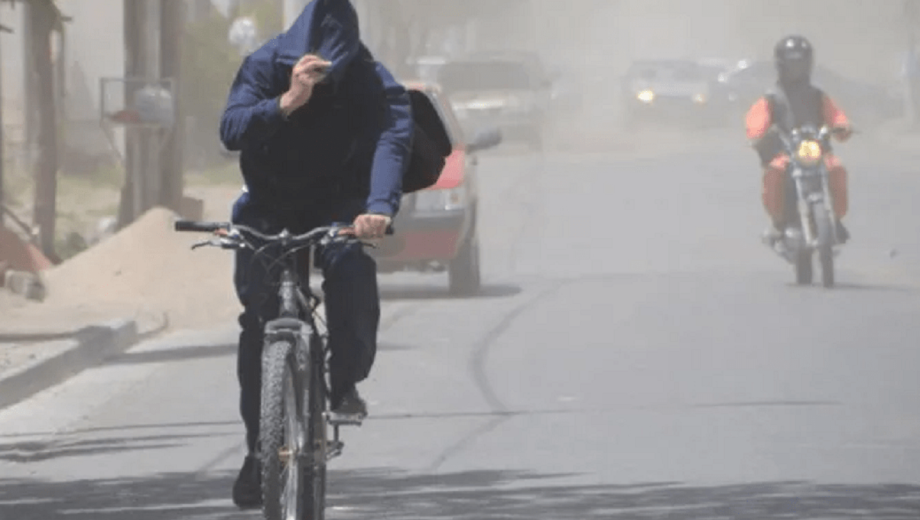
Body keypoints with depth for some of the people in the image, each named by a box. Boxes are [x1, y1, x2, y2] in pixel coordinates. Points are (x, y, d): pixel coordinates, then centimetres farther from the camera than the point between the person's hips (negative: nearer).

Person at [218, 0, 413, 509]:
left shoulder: (373, 84, -19)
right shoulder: (265, 67, -17)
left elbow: (392, 140, -36)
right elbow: (231, 129, -29)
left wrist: (380, 207, -54)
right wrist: (286, 103, -47)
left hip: (339, 209, -1)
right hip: (268, 209, 1)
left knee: (352, 268, -34)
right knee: (258, 316, -13)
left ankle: (346, 384, -12)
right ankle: (258, 447, -1)